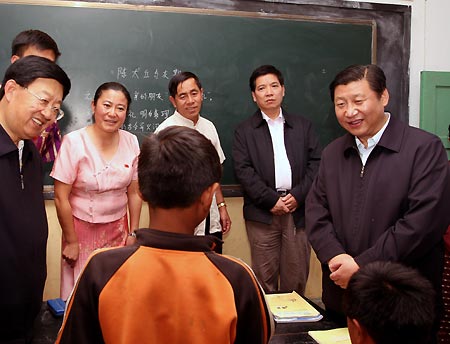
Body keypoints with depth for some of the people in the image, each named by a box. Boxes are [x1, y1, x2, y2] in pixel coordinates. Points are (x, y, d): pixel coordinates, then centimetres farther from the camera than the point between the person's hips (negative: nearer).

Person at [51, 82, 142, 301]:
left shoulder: (131, 142, -4)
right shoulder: (74, 142, -16)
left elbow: (134, 193, 3)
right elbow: (61, 198, -13)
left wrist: (134, 233, 5)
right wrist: (71, 241, -8)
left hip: (118, 229, 3)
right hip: (82, 228, -3)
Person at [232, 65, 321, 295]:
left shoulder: (302, 126, 14)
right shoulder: (244, 131, 7)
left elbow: (315, 162, 6)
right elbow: (243, 170, -3)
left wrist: (298, 195, -7)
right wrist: (271, 200, -11)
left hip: (298, 210, 2)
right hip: (262, 213, -2)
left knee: (296, 275, 6)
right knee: (264, 276, 3)